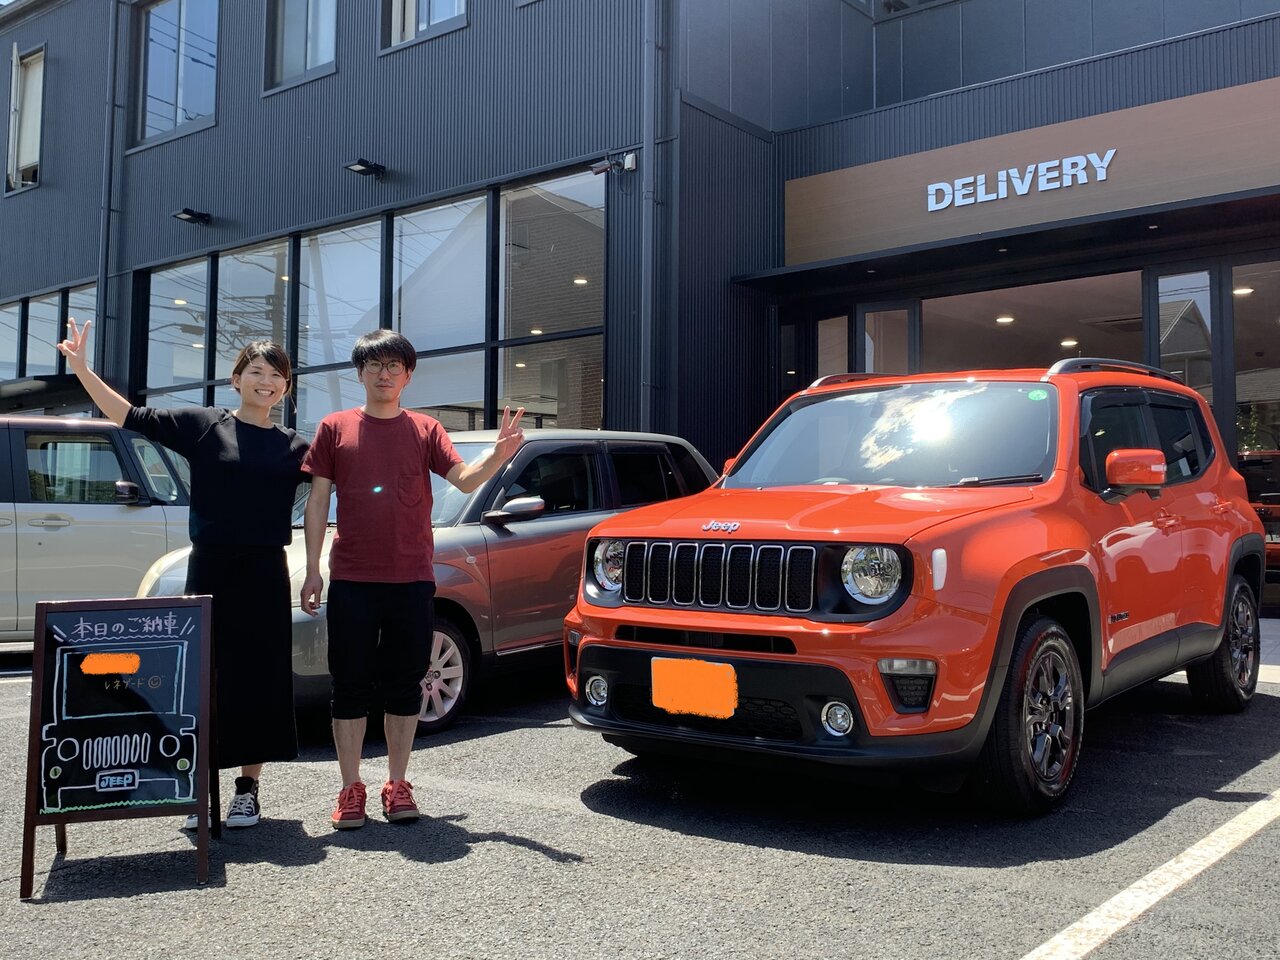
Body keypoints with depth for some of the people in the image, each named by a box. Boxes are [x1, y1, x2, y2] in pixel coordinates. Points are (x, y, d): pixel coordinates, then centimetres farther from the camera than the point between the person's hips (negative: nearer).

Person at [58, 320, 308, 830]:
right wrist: (81, 369, -10)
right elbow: (131, 416, -2)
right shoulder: (203, 424, 2)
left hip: (266, 574, 2)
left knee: (261, 679, 5)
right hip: (209, 569, -1)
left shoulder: (294, 446, 7)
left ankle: (248, 787, 18)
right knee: (204, 676, 2)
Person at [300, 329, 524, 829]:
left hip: (411, 580, 1)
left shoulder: (425, 430, 7)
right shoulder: (335, 428, 6)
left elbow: (465, 479, -4)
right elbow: (318, 502, 6)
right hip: (352, 580, -1)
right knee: (351, 685, 4)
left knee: (404, 684, 6)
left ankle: (397, 786, 17)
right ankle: (351, 789, 13)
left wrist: (500, 452, -24)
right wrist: (313, 570, 0)